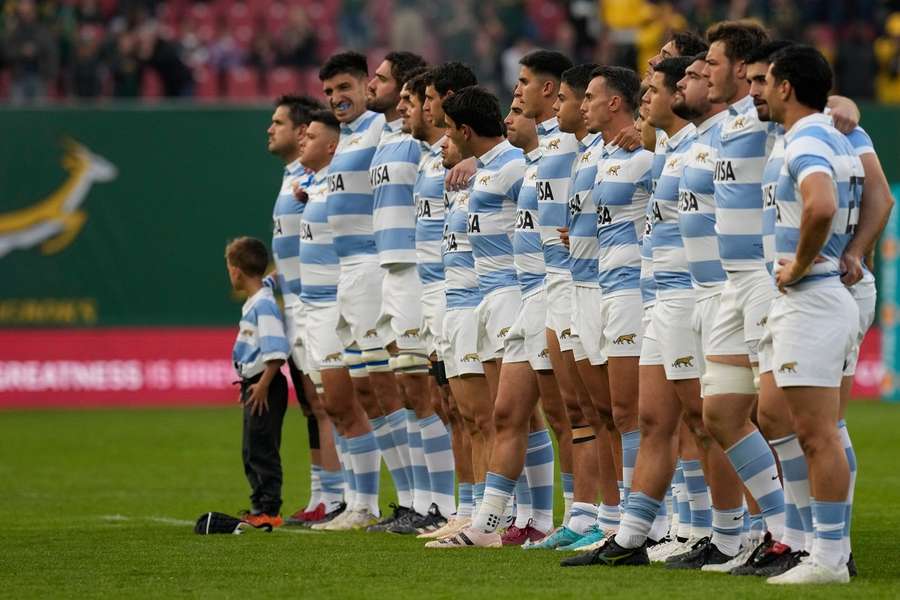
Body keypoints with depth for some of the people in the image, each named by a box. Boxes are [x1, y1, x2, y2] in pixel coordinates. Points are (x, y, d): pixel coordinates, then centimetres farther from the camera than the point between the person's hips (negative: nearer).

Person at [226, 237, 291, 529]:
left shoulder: (264, 304, -17)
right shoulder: (252, 304, 13)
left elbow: (276, 351, -22)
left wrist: (263, 383, -23)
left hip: (266, 387, -10)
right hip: (253, 384, 10)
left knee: (262, 449, -9)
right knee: (251, 451, 15)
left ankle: (269, 510, -7)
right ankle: (259, 506, 21)